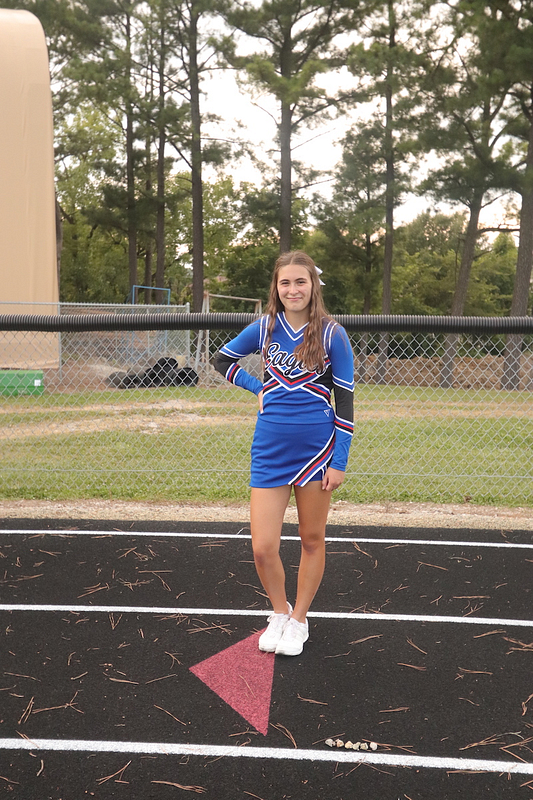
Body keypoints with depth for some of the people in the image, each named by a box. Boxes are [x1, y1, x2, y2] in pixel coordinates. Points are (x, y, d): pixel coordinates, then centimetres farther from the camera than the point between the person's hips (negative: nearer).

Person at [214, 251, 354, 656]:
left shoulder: (332, 334, -5)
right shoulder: (264, 328, 2)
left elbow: (345, 398, -3)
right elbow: (223, 359, 19)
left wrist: (339, 460, -7)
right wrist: (257, 387, 5)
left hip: (317, 448, -1)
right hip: (270, 450, 2)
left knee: (312, 539, 11)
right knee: (263, 548, -2)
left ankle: (299, 619, 32)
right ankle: (279, 612, 26)